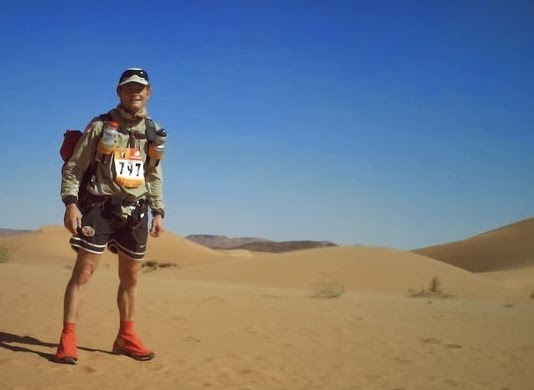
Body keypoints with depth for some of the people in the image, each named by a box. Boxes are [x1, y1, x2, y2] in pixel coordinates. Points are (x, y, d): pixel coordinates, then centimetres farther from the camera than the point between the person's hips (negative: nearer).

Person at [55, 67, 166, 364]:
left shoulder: (153, 131, 11)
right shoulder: (100, 125, -2)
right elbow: (73, 168, -3)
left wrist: (159, 212, 9)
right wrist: (71, 203, -14)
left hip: (134, 211, 4)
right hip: (98, 206, -4)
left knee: (131, 276, 9)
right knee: (84, 271, -8)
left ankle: (126, 337, 20)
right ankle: (68, 339, -4)